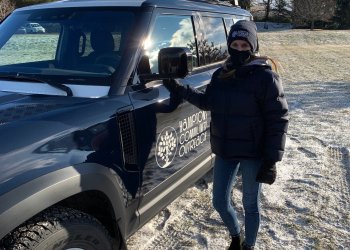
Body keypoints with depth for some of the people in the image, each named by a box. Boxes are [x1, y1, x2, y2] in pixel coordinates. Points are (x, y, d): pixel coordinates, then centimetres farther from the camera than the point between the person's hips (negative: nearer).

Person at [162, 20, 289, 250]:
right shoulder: (221, 74, 5)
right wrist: (179, 89, 9)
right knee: (220, 202, 14)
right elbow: (208, 102, 18)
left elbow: (278, 119, -14)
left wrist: (271, 159, -18)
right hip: (224, 151, 6)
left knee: (250, 204, 11)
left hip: (253, 153, -5)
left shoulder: (265, 76, -13)